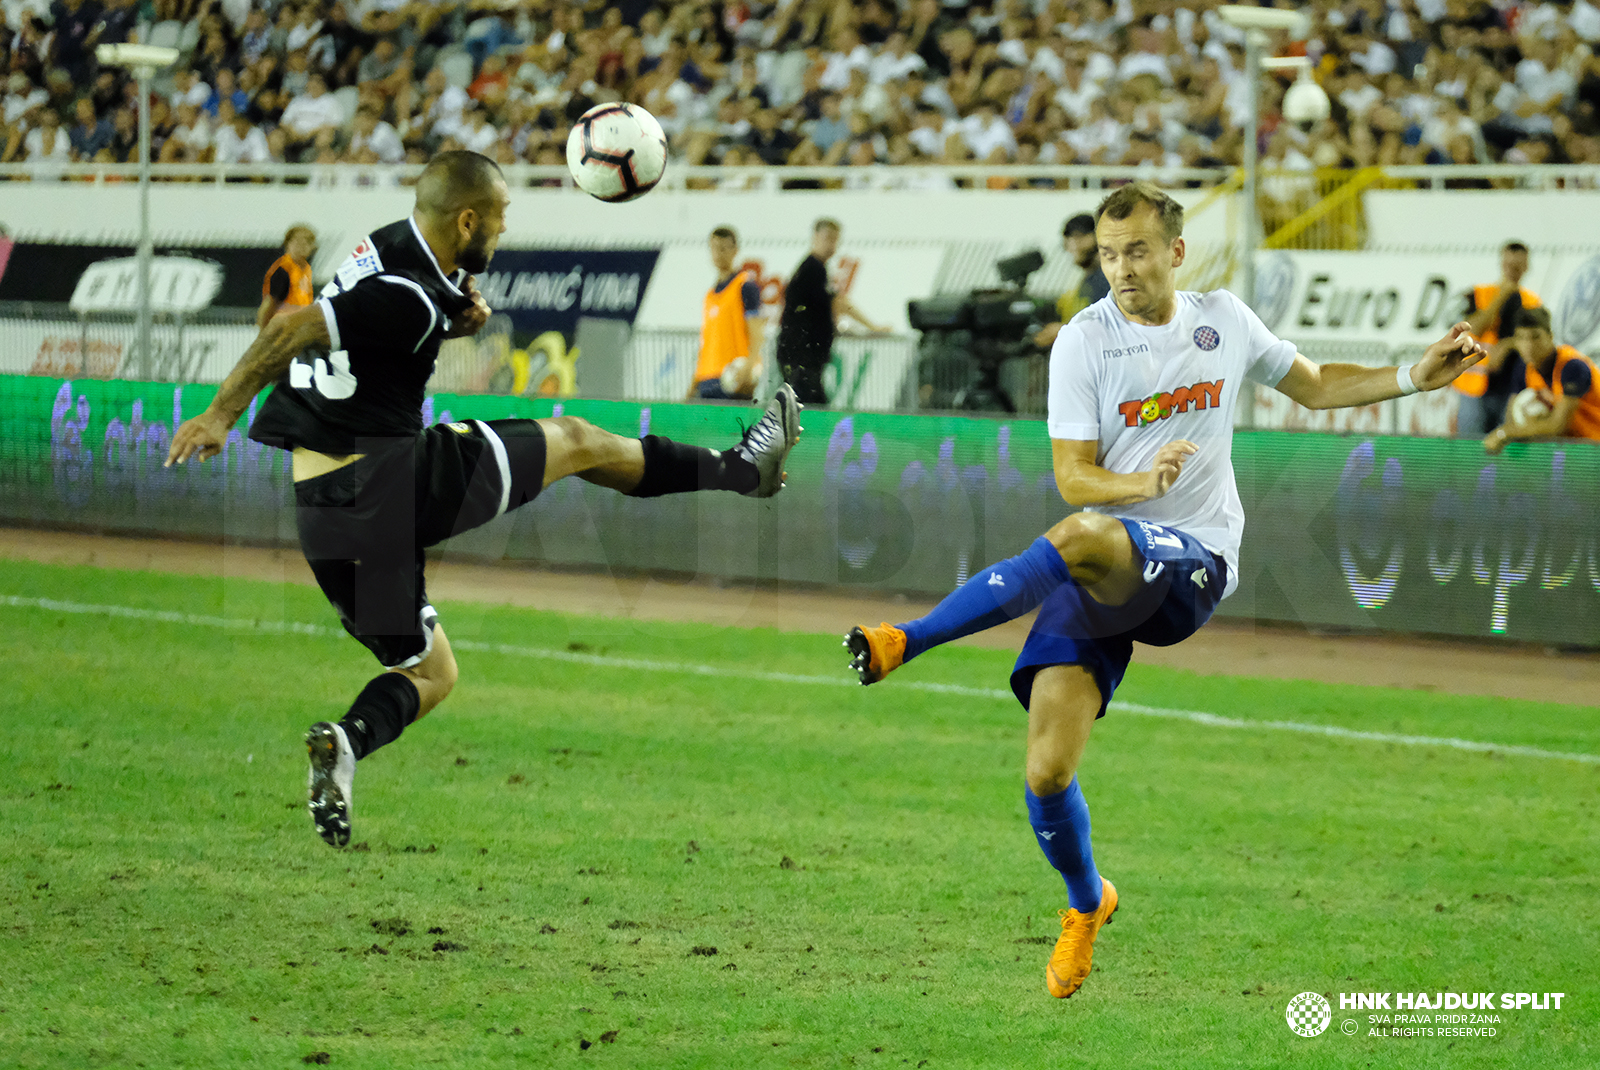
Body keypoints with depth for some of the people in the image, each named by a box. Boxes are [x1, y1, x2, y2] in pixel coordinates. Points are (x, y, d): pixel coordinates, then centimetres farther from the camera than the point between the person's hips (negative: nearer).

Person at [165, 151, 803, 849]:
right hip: (392, 482, -9)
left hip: (314, 509, 9)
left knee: (430, 672, 19)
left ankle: (346, 740, -10)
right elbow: (291, 330, -24)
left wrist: (460, 317, 7)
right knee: (575, 441, 11)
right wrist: (219, 417, -21)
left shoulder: (389, 247, 9)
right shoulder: (408, 295, -19)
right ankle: (743, 469, 26)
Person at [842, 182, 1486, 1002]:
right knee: (1046, 772, -11)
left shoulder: (1225, 321, 9)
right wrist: (1143, 481, -23)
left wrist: (1416, 377, 15)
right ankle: (1086, 904, 21)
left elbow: (1313, 385, 27)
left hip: (1192, 564, -1)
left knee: (1081, 539, -38)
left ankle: (911, 641, -31)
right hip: (1102, 572, 1)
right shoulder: (1083, 341, 1)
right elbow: (1073, 477, -3)